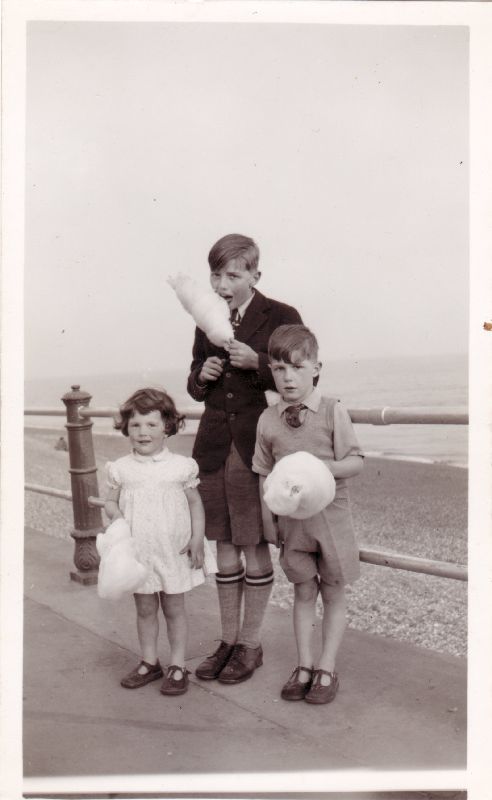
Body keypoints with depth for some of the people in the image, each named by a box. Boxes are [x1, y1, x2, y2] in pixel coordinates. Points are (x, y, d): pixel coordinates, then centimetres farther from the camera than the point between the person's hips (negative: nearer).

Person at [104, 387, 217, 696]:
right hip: (137, 552, 2)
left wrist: (197, 539, -7)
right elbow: (111, 501, 8)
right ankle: (150, 662, 30)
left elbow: (195, 503, -1)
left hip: (174, 551, -2)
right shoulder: (121, 468, -2)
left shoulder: (181, 466, -7)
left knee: (174, 609, 10)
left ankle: (177, 666, 23)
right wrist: (117, 515, -14)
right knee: (145, 609, 15)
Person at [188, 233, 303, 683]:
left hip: (258, 447, -5)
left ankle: (251, 645, 21)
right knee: (224, 546, 12)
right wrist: (202, 376, -4)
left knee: (255, 547, 4)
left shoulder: (281, 318, -5)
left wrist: (257, 363, -18)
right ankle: (228, 641, 27)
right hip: (215, 447, 5)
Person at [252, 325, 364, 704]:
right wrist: (268, 519, 4)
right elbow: (265, 474, 5)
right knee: (303, 591, 14)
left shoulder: (333, 411, -11)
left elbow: (356, 461, -7)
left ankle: (327, 669, 23)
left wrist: (328, 467, -26)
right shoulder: (268, 421, -3)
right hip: (292, 519, 2)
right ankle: (304, 665, 27)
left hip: (330, 516, -2)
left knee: (333, 592, 9)